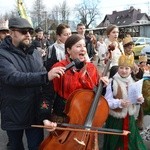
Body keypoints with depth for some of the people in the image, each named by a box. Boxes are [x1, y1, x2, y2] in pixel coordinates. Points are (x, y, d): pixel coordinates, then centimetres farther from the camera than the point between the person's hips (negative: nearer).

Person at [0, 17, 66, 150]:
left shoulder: (34, 53, 5)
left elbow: (43, 76, 16)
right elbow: (13, 77, -32)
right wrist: (46, 76, -42)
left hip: (35, 112, 4)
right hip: (14, 115, -3)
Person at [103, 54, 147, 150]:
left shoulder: (133, 82, 2)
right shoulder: (112, 82, -15)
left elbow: (136, 99, 12)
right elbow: (107, 102, -15)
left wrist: (139, 100, -10)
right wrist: (119, 103, -30)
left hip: (130, 118, 5)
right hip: (116, 118, -5)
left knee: (129, 141, 19)